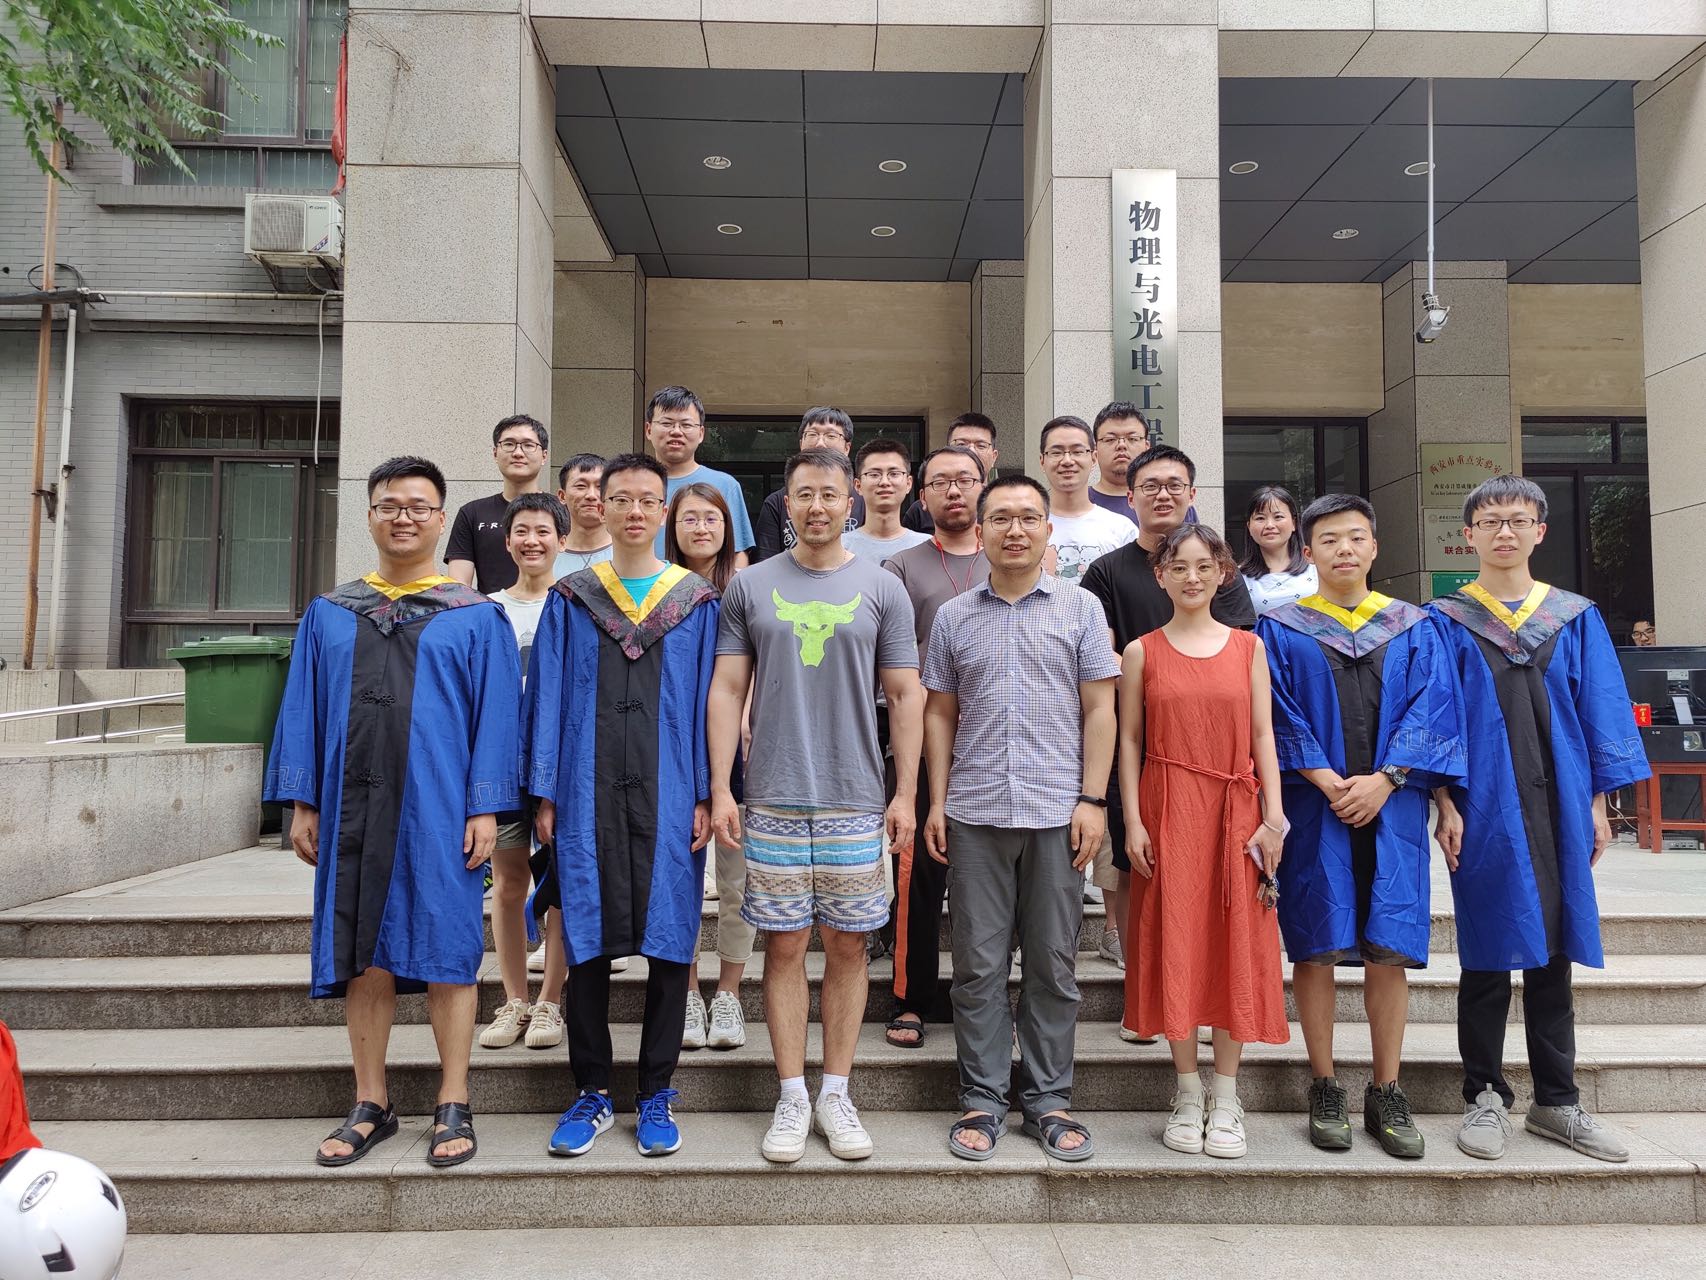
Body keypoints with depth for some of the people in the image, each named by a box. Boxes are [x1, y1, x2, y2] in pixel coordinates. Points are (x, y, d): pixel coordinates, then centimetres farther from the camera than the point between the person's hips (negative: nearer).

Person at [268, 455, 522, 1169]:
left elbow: (495, 716, -2)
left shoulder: (478, 618, 3)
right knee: (362, 954, 8)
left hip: (439, 811, -3)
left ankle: (454, 1107, 12)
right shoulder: (328, 615, 12)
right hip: (353, 808, 3)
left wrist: (486, 807, -10)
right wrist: (301, 803, 4)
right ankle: (371, 1107, 21)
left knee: (445, 952, 0)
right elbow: (302, 711, 11)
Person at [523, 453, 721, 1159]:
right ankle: (593, 1093, 20)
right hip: (587, 795, 1)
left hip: (668, 796, 0)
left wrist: (705, 796, -4)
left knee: (670, 940, 4)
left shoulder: (697, 602, 6)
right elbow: (547, 700, 7)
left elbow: (708, 701, 3)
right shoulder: (569, 601, 8)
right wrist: (545, 796, 1)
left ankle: (656, 1095, 18)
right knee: (586, 940, 5)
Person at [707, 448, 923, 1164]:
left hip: (856, 802, 0)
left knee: (847, 945, 7)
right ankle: (792, 1096, 18)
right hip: (772, 801, 0)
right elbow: (727, 691, 5)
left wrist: (905, 794, -1)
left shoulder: (882, 589, 5)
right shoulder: (750, 587, 6)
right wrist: (719, 788, -3)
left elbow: (905, 696, 5)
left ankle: (836, 1092, 21)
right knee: (784, 945, 5)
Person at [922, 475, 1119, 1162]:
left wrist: (1093, 799, -4)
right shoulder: (954, 616, 9)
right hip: (974, 814, 1)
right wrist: (937, 803, 5)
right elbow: (940, 714, 11)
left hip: (1056, 812, -1)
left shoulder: (1079, 607, 5)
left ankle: (1049, 1099, 21)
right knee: (979, 964, 6)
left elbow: (1099, 708, 4)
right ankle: (981, 1100, 19)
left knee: (1053, 963, 7)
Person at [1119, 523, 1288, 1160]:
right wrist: (1133, 822, -5)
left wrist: (1274, 818, -2)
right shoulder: (1142, 651, 3)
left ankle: (1226, 1099, 17)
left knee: (1236, 945, 4)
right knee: (1174, 944, 2)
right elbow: (1129, 740, 3)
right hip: (1167, 811, -1)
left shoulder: (1248, 646, 7)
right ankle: (1188, 1094, 17)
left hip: (1236, 813, 1)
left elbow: (1263, 735, 5)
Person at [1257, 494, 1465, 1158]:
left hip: (1391, 805, 2)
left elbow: (1431, 707, 2)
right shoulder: (1281, 628, 6)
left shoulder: (1415, 629, 12)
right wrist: (1326, 780, -14)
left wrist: (1385, 779, -11)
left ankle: (1387, 1092, 14)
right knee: (1315, 947, 1)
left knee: (1388, 949, 2)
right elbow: (1278, 713, -2)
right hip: (1313, 808, -1)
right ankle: (1325, 1089, 13)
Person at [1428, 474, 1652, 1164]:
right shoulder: (1446, 622, 2)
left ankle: (1556, 1102, 21)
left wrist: (1598, 802, 2)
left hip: (1557, 806, 3)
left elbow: (1600, 713, 8)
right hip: (1484, 808, -2)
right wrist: (1446, 803, -10)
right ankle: (1485, 1098, 15)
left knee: (1552, 953, 9)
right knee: (1488, 953, 3)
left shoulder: (1576, 619, 9)